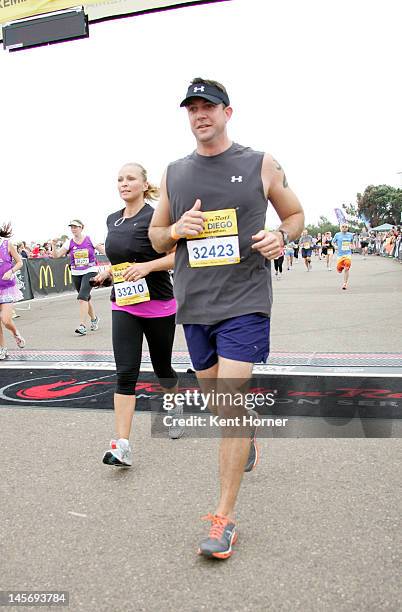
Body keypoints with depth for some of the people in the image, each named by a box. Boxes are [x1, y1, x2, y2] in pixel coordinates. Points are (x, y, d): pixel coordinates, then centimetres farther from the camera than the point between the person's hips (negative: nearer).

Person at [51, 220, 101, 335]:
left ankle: (82, 326, -18)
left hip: (90, 272, -4)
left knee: (82, 297, -18)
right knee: (86, 298, 15)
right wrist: (54, 245, -19)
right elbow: (56, 255, -1)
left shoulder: (90, 240, -4)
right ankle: (94, 318, 39)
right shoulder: (69, 243, 3)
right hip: (76, 274, 4)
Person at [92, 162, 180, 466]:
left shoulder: (154, 217, -10)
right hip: (124, 305, 4)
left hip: (158, 305, -4)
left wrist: (147, 266, -27)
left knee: (162, 367, 13)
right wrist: (109, 271, 6)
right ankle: (122, 446, -7)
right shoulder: (113, 220, 9)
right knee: (125, 373, -6)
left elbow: (179, 256, -15)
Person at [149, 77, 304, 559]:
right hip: (193, 303, 4)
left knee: (231, 402, -11)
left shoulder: (261, 165, 2)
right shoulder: (174, 173, 10)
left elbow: (295, 214, 12)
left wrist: (282, 236, -11)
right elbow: (156, 238, 15)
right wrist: (177, 229, -8)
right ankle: (247, 438, 50)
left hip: (244, 302, -4)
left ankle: (225, 518, 0)